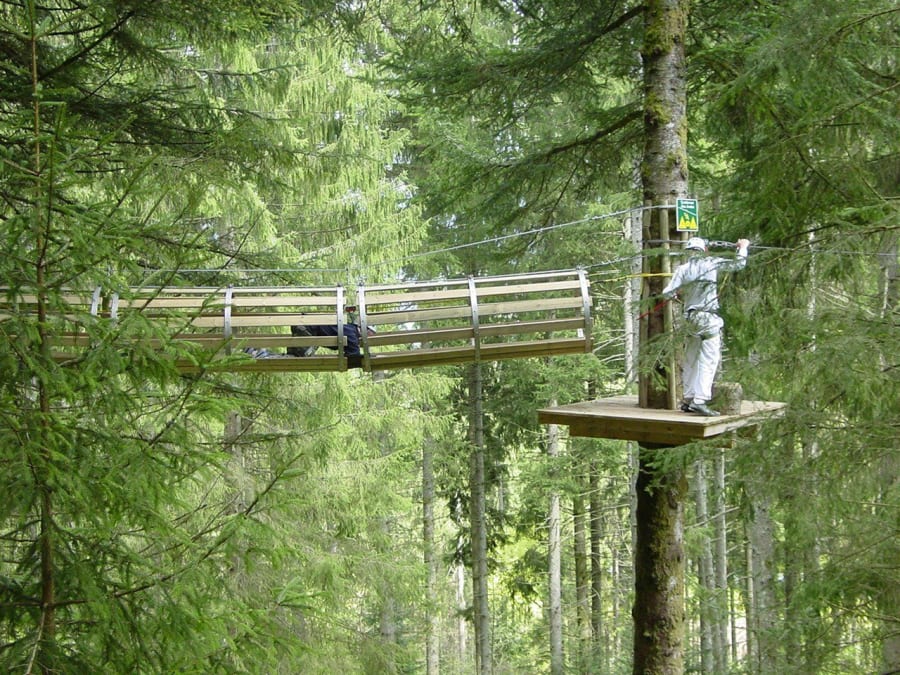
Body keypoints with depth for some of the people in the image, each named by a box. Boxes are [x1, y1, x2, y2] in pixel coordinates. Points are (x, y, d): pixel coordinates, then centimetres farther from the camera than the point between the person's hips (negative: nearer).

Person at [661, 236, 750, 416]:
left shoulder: (683, 269, 3)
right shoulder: (711, 263, -4)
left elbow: (667, 294, -3)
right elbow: (738, 264, 1)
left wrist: (680, 293, 18)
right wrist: (743, 247, 19)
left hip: (690, 318, 4)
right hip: (709, 319, -4)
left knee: (691, 361, 13)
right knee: (709, 360, -6)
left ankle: (688, 399, 19)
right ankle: (700, 400, -16)